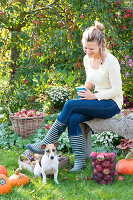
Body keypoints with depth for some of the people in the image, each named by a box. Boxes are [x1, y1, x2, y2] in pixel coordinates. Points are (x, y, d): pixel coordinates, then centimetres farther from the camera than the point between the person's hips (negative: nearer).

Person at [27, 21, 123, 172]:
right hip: (98, 101, 7)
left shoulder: (110, 61, -18)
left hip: (112, 104, -7)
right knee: (73, 119, -23)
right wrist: (85, 91, 1)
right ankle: (80, 160, -17)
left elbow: (116, 90, -16)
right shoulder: (87, 59, 5)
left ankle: (46, 144, -13)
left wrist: (94, 96, -18)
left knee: (70, 105, -22)